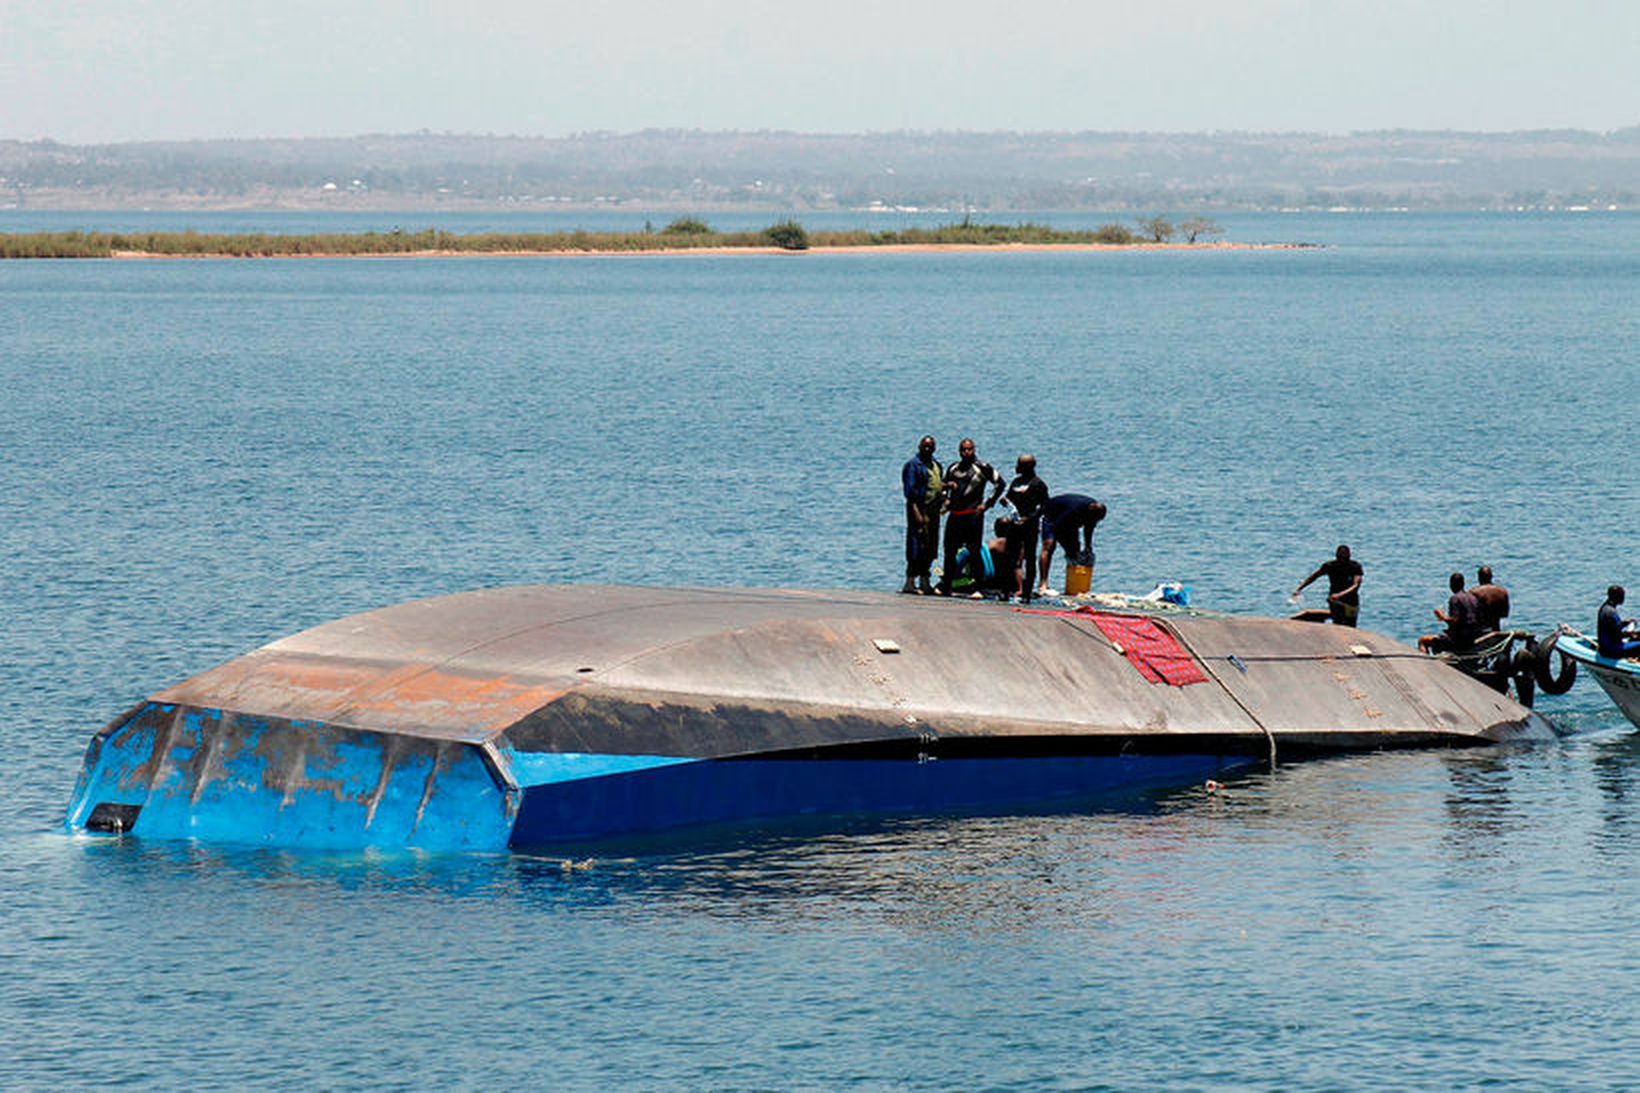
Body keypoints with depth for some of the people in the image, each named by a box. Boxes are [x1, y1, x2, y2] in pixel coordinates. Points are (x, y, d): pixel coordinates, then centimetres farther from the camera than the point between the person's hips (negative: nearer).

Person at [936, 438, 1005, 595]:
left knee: (974, 552, -5)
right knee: (949, 551, 4)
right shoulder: (953, 468, 14)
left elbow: (1000, 484, 2)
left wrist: (987, 504, -2)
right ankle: (945, 586, 10)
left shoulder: (982, 468, 0)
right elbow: (944, 485, 29)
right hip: (954, 515, 4)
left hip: (973, 515, -4)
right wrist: (946, 499, 9)